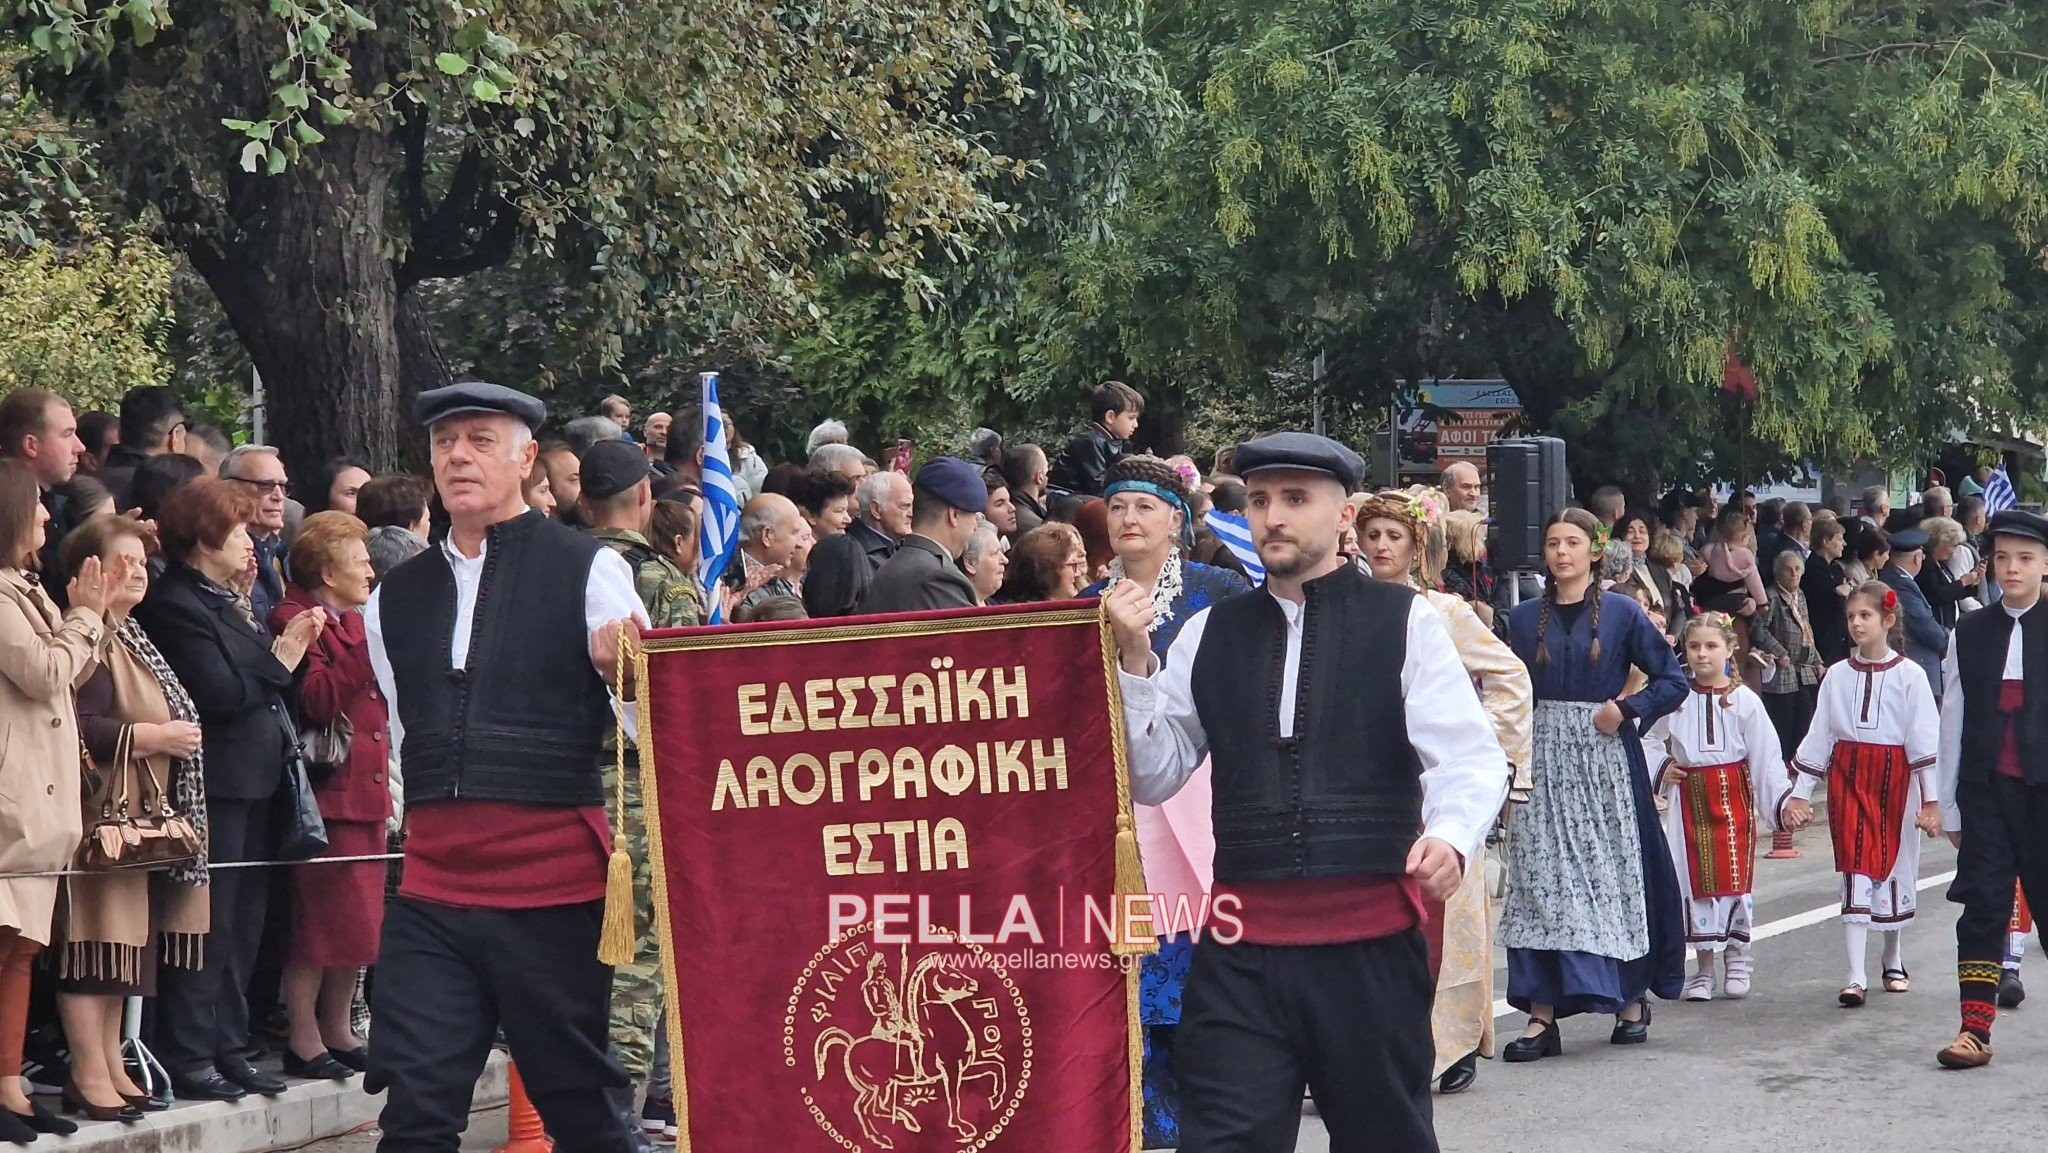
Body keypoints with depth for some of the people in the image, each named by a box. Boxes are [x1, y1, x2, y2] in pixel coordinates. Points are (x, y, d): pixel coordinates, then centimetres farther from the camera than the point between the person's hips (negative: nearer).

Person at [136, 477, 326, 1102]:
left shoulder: (226, 600, 18)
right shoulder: (174, 604, -12)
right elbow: (218, 695, -20)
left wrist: (287, 649, 2)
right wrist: (279, 659, -11)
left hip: (253, 782, 10)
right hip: (215, 786, -10)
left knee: (243, 924, 13)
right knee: (210, 927, -6)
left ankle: (228, 1049, 20)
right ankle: (189, 1058, 0)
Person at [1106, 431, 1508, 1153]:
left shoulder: (1405, 622, 1)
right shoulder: (1209, 633, 11)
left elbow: (1469, 758, -7)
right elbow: (1154, 777, 13)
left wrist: (1451, 837, -27)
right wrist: (1134, 661, -1)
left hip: (1372, 939, -2)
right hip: (1241, 949, 2)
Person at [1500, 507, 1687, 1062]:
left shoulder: (1621, 613, 1)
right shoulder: (1524, 618, 9)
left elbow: (1673, 681, 2)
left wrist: (1626, 709, -11)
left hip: (1606, 757, -2)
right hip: (1546, 761, 2)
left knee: (1617, 877, 3)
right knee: (1540, 883, -4)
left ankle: (1632, 1001, 16)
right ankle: (1541, 1015, -5)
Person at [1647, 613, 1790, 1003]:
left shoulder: (1744, 700, -2)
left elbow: (1766, 756, -3)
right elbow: (1649, 742, 16)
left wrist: (1782, 800, -10)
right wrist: (1660, 770, -1)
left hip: (1733, 795, -2)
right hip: (1688, 798, 2)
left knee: (1734, 878, -4)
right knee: (1695, 882, 3)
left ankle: (1737, 962, 10)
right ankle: (1703, 971, 12)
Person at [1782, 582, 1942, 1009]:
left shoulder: (1909, 675, -3)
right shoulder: (1837, 676, 6)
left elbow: (1925, 739, -5)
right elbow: (1818, 736, 9)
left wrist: (1932, 799, -8)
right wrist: (1798, 794, 7)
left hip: (1895, 779, -2)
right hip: (1847, 778, 2)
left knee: (1893, 867, 8)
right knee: (1855, 872, -6)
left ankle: (1893, 960, 29)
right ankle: (1856, 977, -12)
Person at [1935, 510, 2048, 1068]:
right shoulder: (1969, 634, 7)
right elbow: (1953, 722, 8)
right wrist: (1949, 805, 7)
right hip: (1986, 788, 2)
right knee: (1983, 907, -1)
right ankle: (1974, 1029, -1)